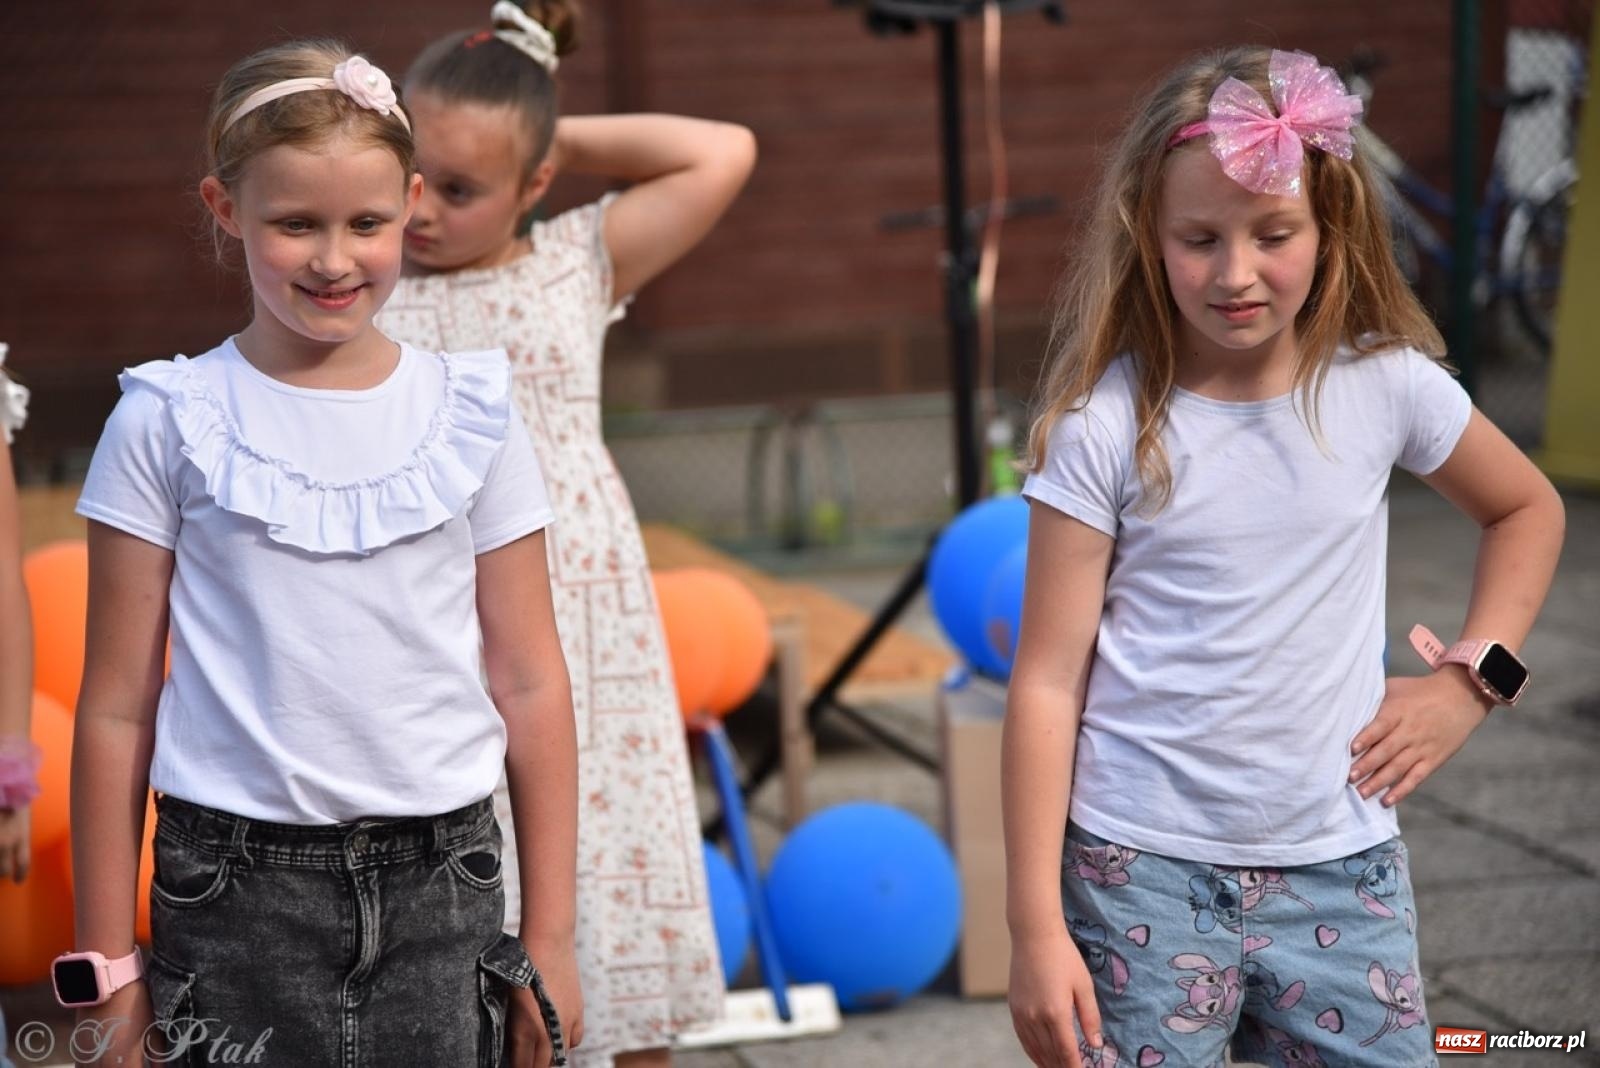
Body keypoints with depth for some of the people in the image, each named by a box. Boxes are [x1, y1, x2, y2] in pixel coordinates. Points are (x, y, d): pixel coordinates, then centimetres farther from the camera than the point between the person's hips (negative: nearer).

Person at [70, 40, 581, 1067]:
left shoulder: (473, 415, 3)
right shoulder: (168, 423, -2)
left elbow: (529, 685, 5)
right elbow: (118, 707, 0)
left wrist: (550, 938, 4)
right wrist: (109, 962, 0)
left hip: (440, 878, 2)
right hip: (238, 892, -1)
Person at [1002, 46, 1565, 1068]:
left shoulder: (1386, 386, -3)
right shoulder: (1107, 425, -10)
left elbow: (1527, 509, 17)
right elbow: (1051, 678, -8)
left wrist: (1472, 682, 4)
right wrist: (1035, 923, -10)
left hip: (1341, 866, 2)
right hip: (1143, 869, -2)